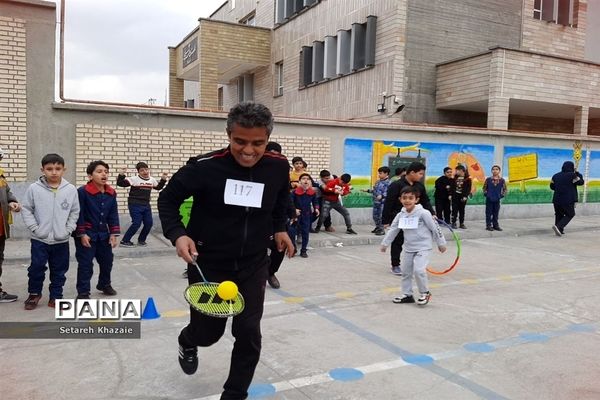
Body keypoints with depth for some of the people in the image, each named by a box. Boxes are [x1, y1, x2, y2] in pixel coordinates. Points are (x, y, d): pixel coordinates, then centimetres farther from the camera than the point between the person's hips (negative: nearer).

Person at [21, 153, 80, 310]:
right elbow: (26, 209, 1)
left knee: (59, 271, 10)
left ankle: (56, 296, 25)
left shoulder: (71, 190, -5)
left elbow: (75, 212, 5)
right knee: (36, 268, 7)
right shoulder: (34, 188, -8)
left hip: (61, 240, 1)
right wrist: (34, 228, -7)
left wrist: (68, 229, -3)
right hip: (39, 239, -1)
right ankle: (34, 293, 29)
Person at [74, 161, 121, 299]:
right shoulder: (82, 191, -16)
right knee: (85, 264, 1)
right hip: (86, 235, -6)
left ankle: (105, 285, 38)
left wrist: (113, 234, 0)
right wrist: (82, 234, -15)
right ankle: (83, 292, 13)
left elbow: (113, 215, 5)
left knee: (107, 261, 17)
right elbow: (79, 214, -14)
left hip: (104, 234, 6)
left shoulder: (111, 193, 0)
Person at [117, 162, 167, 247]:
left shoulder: (152, 180, 8)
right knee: (136, 223, -10)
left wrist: (163, 179, 14)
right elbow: (120, 183, -16)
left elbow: (158, 187, 26)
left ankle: (141, 240, 24)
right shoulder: (134, 179, -11)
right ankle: (125, 240, 4)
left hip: (146, 205, 6)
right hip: (135, 205, -6)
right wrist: (122, 174, -33)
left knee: (149, 223, 5)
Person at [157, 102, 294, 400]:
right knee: (208, 332, 11)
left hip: (254, 265, 3)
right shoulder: (205, 166, -20)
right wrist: (177, 234, -20)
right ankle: (187, 343, 51)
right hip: (207, 264, -2)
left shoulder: (278, 167, -8)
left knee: (248, 333, 1)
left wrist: (279, 228, 7)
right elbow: (168, 199, -6)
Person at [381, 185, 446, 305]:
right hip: (408, 248, 6)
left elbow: (435, 228, -8)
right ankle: (407, 294, 26)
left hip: (423, 248, -6)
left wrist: (441, 243, -2)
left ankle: (425, 293, 4)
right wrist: (385, 243, 9)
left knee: (418, 270, -19)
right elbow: (392, 230, 9)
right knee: (405, 272, 11)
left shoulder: (423, 213, -15)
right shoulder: (400, 215, 0)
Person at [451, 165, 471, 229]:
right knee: (454, 210, 1)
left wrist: (465, 196, -15)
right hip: (455, 196, 3)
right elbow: (452, 186, 10)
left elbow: (468, 188, -8)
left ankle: (462, 223, 12)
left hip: (462, 197, -3)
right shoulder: (455, 177, 8)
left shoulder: (467, 178, -4)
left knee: (462, 210, 5)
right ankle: (453, 223, 5)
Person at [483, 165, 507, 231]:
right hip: (489, 199, -1)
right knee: (489, 213, 1)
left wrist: (502, 195, -1)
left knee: (496, 213, 10)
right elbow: (484, 188, 7)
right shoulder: (488, 179, -3)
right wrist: (485, 194, -3)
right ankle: (488, 225, 7)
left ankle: (495, 225, 19)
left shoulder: (502, 180, -1)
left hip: (497, 200, 2)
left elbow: (504, 189, 10)